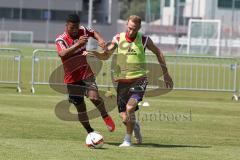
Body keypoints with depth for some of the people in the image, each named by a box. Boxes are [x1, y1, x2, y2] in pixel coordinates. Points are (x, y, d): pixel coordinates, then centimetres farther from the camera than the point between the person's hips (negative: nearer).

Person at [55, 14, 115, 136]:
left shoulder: (82, 31, -1)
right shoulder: (61, 40, -15)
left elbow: (93, 32, 23)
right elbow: (62, 54, -37)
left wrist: (100, 40, 2)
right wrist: (78, 44, -46)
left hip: (86, 72, 2)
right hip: (72, 77, -2)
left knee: (94, 96, -23)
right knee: (80, 106, 2)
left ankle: (105, 117, 2)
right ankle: (90, 132, 19)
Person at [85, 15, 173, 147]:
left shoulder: (144, 40, -2)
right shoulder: (118, 38, 0)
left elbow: (158, 53, 13)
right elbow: (105, 56, 4)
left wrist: (166, 74, 14)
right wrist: (93, 53, -16)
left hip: (139, 80, -2)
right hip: (122, 81, 2)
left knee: (130, 107, -26)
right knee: (125, 118, -1)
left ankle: (127, 140, -8)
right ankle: (135, 126, 37)